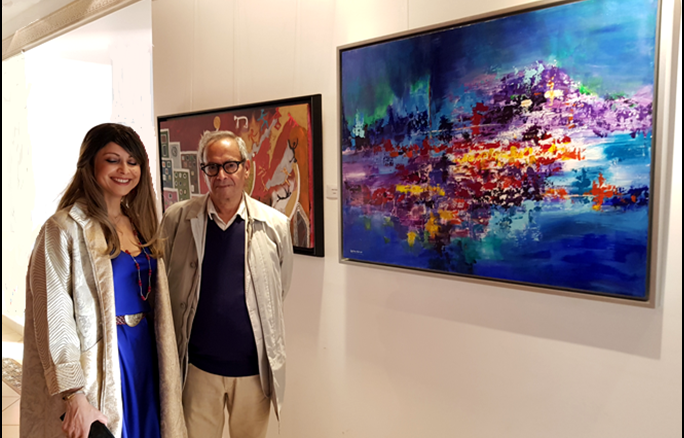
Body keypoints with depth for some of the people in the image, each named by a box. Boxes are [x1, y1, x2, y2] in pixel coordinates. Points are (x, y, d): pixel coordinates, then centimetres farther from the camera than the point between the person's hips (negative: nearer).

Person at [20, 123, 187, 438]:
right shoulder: (64, 229, -13)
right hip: (100, 364, -6)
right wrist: (74, 396, -19)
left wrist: (170, 367, 9)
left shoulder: (140, 223, 8)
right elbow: (54, 320, -16)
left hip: (146, 357, 6)